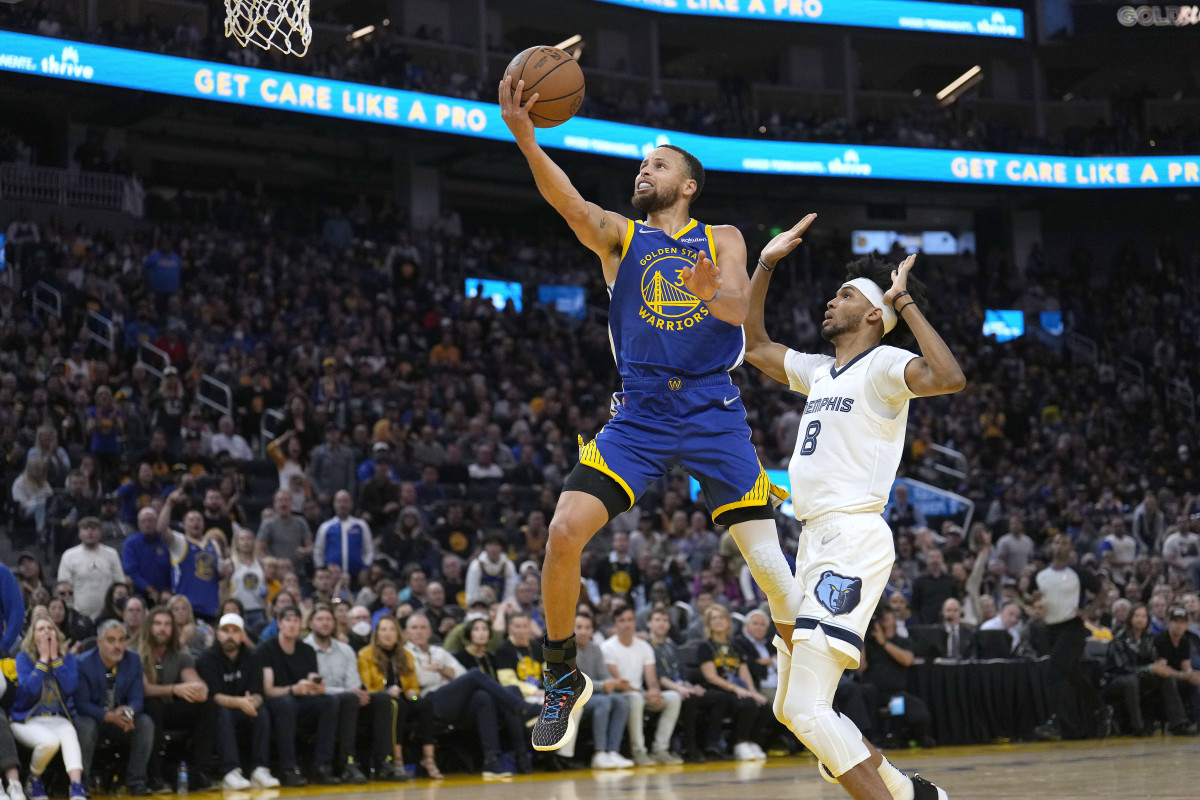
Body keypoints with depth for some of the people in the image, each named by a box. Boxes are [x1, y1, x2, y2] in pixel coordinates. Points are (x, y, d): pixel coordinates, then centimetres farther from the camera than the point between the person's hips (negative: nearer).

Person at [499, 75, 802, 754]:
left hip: (713, 411, -1)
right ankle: (565, 679, 4)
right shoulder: (618, 234, 9)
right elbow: (568, 202, -12)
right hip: (640, 412, 1)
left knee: (767, 559, -7)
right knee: (565, 532, -15)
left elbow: (740, 307, -8)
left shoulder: (722, 239, 10)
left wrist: (714, 291, -34)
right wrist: (524, 137, -30)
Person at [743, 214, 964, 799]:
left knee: (807, 708, -20)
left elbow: (949, 379, -25)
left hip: (854, 538, -10)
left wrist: (905, 301, -17)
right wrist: (765, 266, 25)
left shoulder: (883, 365, -5)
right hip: (816, 542, 10)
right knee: (792, 709, 13)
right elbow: (753, 345, 34)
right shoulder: (820, 371, 20)